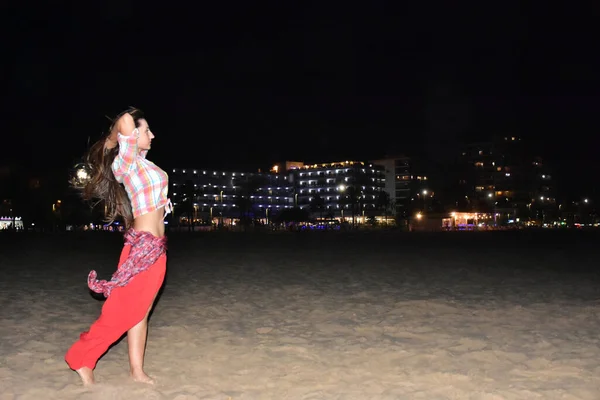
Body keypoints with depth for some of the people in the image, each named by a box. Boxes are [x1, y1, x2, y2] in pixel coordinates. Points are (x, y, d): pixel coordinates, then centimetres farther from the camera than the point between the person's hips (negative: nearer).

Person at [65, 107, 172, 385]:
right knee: (120, 312, 0)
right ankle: (82, 361, 15)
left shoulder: (141, 162, 13)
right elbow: (125, 122, -27)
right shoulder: (126, 161, -12)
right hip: (142, 247, -9)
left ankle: (137, 371, 19)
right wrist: (112, 141, -8)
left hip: (155, 248, 9)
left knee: (140, 311, 12)